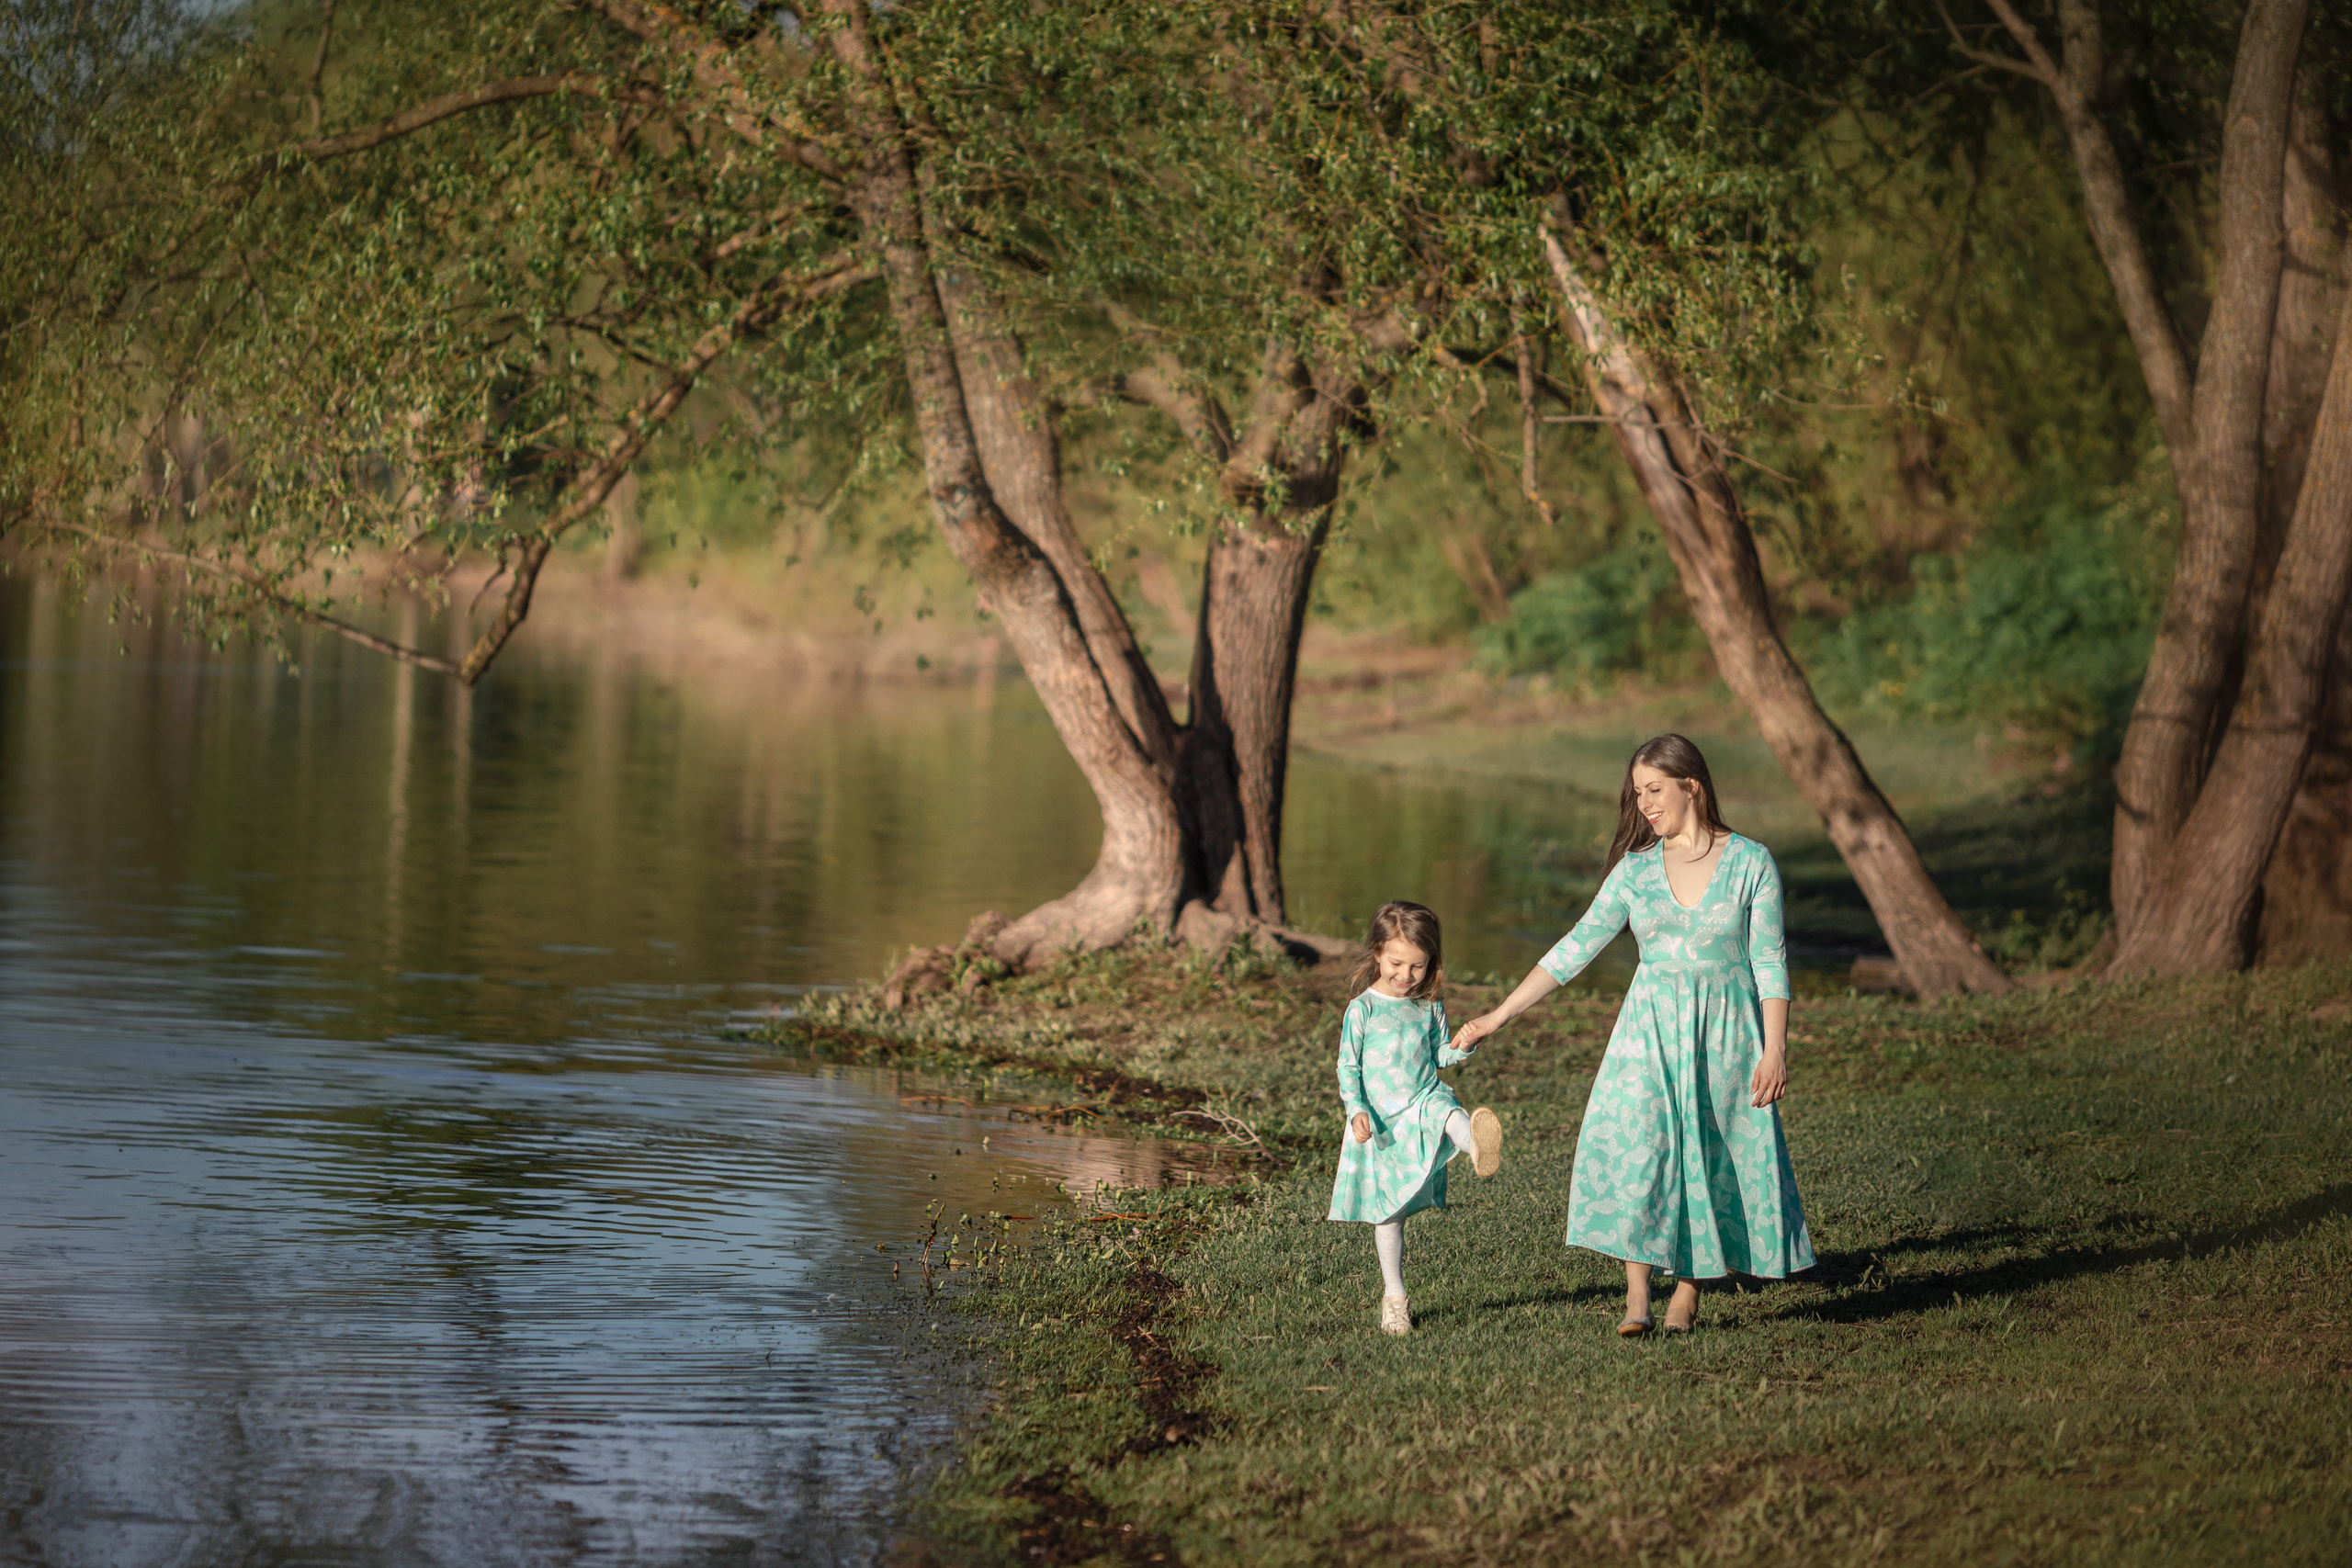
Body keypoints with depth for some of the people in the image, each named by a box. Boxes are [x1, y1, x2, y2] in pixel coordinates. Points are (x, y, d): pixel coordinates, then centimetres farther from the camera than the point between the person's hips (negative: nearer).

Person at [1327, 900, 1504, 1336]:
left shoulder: (1429, 1008, 6)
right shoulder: (1363, 1009, -4)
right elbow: (1348, 1066, -4)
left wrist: (1461, 1048, -6)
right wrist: (1357, 1111, -18)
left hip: (1425, 1101, 1)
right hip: (1382, 1120, -1)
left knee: (1451, 1116, -36)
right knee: (1388, 1212, 4)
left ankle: (1480, 1149, -72)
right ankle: (1394, 1297, 16)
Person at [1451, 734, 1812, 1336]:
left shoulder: (1751, 862, -2)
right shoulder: (1635, 869, 5)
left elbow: (1770, 963, -3)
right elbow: (1577, 948, 7)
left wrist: (1774, 1050, -12)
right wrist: (1499, 1016, 4)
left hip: (1726, 1035, -2)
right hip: (1650, 1031, 2)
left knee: (1712, 1157, -1)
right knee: (1635, 1145, -14)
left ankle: (1688, 1292, 12)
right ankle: (1636, 1298, -13)